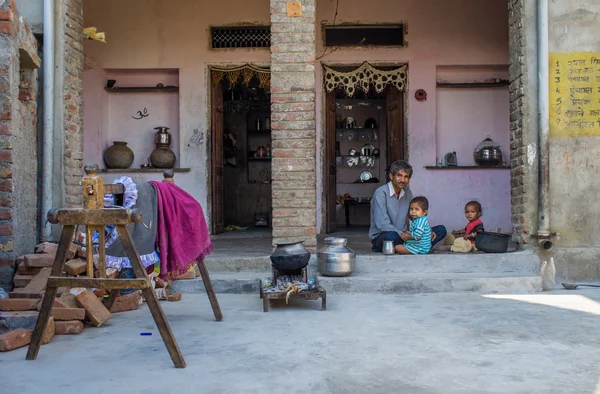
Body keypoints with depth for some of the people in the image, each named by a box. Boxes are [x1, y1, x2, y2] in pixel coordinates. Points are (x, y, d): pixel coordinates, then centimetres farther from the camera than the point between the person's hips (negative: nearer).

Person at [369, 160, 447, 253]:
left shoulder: (407, 192, 8)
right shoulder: (381, 193, -15)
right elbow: (382, 224, -23)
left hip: (402, 236, 8)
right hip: (381, 237, -7)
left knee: (441, 230, -4)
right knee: (392, 236, -44)